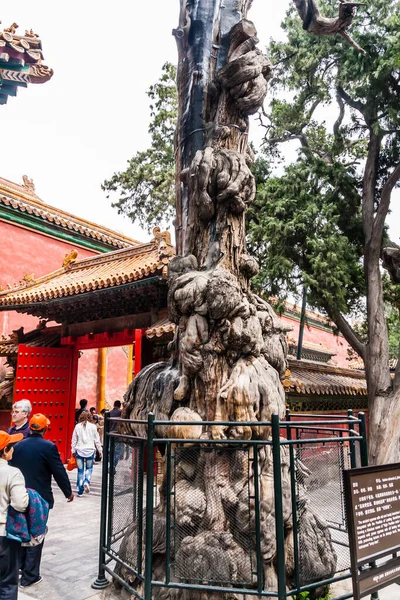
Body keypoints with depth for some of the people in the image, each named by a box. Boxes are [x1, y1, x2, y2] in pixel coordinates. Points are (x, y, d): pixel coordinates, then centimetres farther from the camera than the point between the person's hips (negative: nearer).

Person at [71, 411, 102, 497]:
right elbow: (97, 440, 4)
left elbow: (74, 440, 6)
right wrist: (100, 450, 13)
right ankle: (86, 482, -11)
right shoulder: (93, 426, 0)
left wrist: (73, 451, 15)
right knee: (89, 468, 15)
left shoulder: (77, 426, 2)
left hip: (79, 450, 1)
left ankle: (80, 492, 8)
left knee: (80, 470, 7)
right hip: (90, 450, -1)